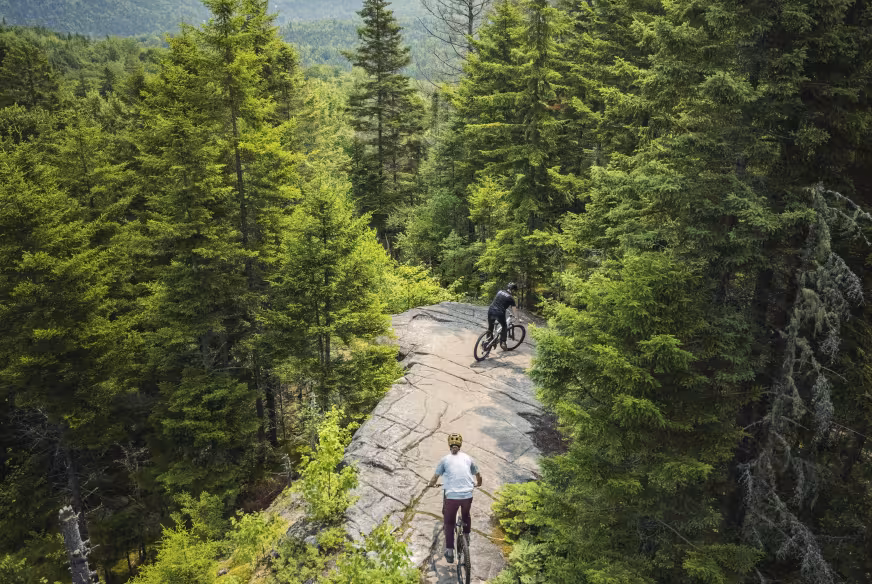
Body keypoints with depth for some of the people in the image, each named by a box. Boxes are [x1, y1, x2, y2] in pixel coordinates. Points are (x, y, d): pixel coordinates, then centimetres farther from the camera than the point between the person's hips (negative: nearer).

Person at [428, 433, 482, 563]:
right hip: (468, 495, 2)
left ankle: (450, 551, 15)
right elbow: (478, 476, 20)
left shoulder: (445, 459, 4)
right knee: (466, 516, 33)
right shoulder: (467, 457, 12)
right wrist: (478, 484, 41)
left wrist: (431, 484, 28)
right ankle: (466, 537, 35)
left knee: (449, 523, 15)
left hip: (451, 495, -2)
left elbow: (435, 478, 6)